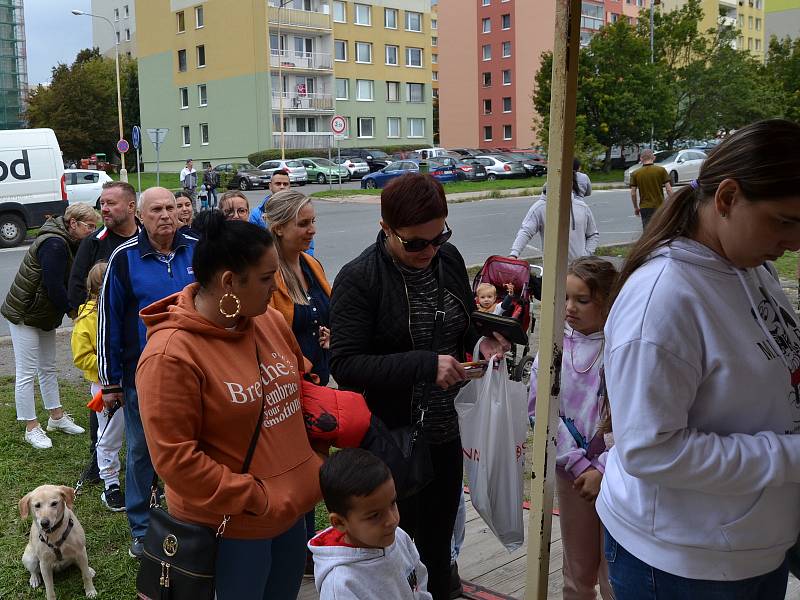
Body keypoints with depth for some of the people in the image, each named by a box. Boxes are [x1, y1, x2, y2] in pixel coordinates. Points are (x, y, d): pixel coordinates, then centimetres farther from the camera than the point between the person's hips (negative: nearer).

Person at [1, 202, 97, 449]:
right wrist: (71, 309, -14)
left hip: (45, 315, 10)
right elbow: (54, 285, -26)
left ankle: (57, 417, 29)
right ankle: (31, 428, 6)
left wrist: (71, 306, -11)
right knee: (27, 372, -2)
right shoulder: (54, 244, -25)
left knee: (48, 368, 18)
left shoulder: (69, 242, 6)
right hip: (24, 315, -10)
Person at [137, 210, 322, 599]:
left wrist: (314, 460, 7)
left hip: (292, 510, 7)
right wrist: (255, 500, -17)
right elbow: (174, 457, -21)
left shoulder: (270, 321, 0)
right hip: (229, 527, -7)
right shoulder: (171, 354, -22)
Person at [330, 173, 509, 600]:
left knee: (438, 541, 21)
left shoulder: (448, 259, 0)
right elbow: (345, 365, -22)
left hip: (446, 433, 5)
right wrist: (424, 365, -30)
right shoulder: (358, 279, -17)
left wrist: (482, 342, -7)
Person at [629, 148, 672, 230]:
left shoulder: (635, 174, -2)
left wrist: (636, 207, 11)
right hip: (659, 206, 0)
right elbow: (669, 189, -6)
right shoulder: (661, 170, -4)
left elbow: (633, 193, -2)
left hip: (644, 207, 0)